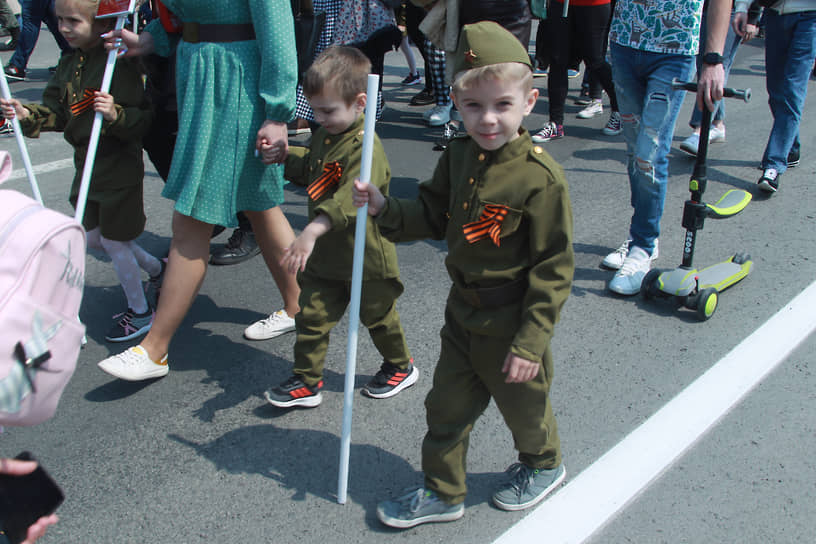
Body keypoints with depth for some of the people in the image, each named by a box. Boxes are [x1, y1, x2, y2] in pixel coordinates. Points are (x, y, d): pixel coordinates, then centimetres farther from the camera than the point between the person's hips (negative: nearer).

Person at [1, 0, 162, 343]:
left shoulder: (121, 66, -19)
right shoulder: (69, 64, 6)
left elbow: (142, 119, -22)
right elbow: (56, 112, 9)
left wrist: (116, 115, -39)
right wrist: (28, 114, -9)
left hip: (119, 169, -9)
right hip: (87, 165, 9)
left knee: (114, 241, 1)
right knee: (95, 238, 18)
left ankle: (140, 312, 21)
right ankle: (156, 269, 40)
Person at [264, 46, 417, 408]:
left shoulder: (364, 147, -26)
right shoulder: (325, 135, 4)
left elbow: (350, 199, -40)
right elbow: (309, 167, 23)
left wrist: (312, 232, -51)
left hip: (366, 256, -7)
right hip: (325, 255, 7)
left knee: (377, 315, 14)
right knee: (311, 316, 6)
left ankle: (400, 367, 38)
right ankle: (306, 381, 19)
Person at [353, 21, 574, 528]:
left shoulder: (541, 177, -24)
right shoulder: (459, 155, -3)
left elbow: (554, 268, -20)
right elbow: (434, 216, 9)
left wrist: (531, 341, -19)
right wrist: (385, 207, -9)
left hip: (512, 325, -6)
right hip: (463, 314, 6)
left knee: (524, 404, 18)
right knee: (447, 406, 15)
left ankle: (543, 464, 49)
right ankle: (443, 492, 35)